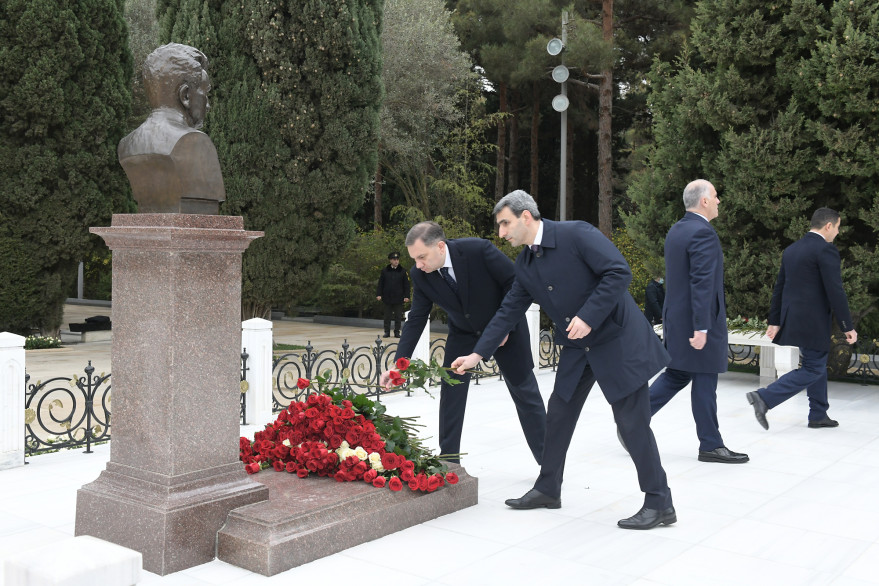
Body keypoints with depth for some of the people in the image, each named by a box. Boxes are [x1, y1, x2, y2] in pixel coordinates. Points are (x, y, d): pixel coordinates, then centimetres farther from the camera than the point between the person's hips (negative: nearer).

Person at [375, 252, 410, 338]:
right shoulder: (384, 271, 4)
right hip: (387, 298, 1)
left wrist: (406, 296, -3)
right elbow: (380, 284, 7)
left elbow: (406, 285, 4)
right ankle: (387, 332, 14)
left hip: (398, 298, 0)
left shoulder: (403, 271, 3)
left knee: (398, 316, 3)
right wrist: (378, 294, -1)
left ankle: (397, 332, 12)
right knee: (387, 316, 7)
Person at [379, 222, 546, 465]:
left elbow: (516, 283, -21)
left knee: (524, 390, 5)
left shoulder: (478, 250, -32)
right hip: (463, 333, 4)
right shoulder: (421, 275, -19)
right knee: (451, 391, -2)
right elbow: (416, 319, -10)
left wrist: (506, 327, -22)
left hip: (506, 328, -3)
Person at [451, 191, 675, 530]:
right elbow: (509, 311, 11)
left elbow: (619, 272, -22)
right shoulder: (525, 265, 6)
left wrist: (588, 317, -25)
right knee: (558, 414, 12)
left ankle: (659, 504, 7)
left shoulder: (577, 234, -16)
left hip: (618, 340, -8)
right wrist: (477, 354, 8)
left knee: (632, 422, -4)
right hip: (577, 349, 8)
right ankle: (548, 489, 27)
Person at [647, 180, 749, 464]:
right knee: (704, 383, 1)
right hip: (696, 321, -9)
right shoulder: (703, 233, -17)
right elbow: (702, 283, -23)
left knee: (676, 376, 15)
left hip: (676, 319, 9)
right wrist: (701, 327, -24)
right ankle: (710, 445, 12)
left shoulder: (676, 230, 12)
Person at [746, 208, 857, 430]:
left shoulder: (791, 250, 12)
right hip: (813, 321, -9)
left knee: (817, 364, 20)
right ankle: (764, 398, -12)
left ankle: (818, 415, 26)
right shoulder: (826, 250, -13)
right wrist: (848, 327, -10)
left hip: (792, 318, 9)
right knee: (813, 370, -1)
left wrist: (774, 321, 16)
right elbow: (835, 292, -16)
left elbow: (779, 288, 13)